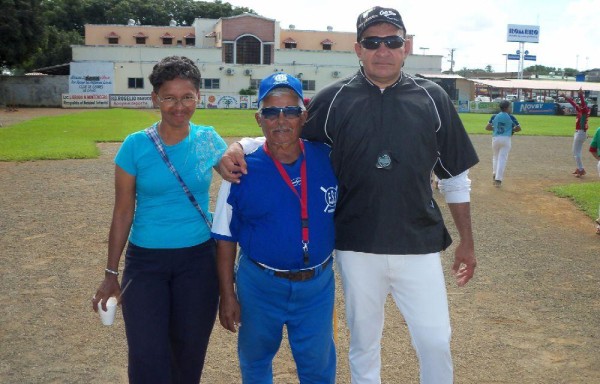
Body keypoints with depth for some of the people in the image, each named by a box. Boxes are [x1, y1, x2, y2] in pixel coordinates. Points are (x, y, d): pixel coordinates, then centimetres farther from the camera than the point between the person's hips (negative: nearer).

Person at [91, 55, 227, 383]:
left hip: (198, 260, 2)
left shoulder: (209, 140, -2)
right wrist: (111, 273, 1)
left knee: (189, 356, 14)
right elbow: (123, 213, -2)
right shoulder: (135, 145, -7)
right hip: (145, 261, -1)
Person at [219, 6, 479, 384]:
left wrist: (466, 241, 8)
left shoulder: (432, 98, 1)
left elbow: (456, 178, 6)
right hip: (356, 248, 0)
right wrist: (239, 147, -15)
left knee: (436, 341, 5)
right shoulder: (333, 100, -1)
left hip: (419, 246, 0)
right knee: (364, 342, 16)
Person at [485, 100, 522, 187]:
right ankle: (498, 179, -7)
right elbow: (518, 128, 0)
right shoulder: (511, 117, -3)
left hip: (495, 138, 3)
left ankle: (495, 173, 16)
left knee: (496, 156, 24)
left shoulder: (494, 117, 2)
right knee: (502, 158, -2)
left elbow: (487, 127, -1)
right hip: (506, 139, -3)